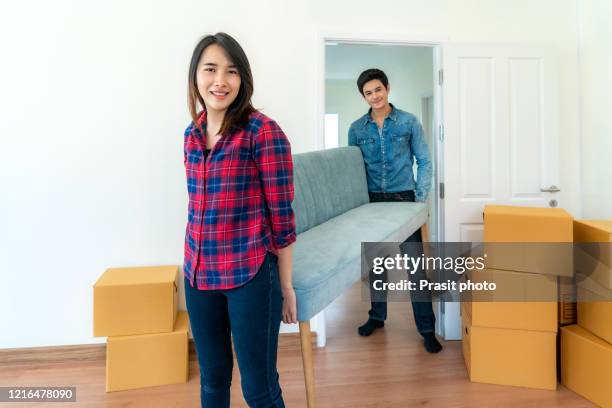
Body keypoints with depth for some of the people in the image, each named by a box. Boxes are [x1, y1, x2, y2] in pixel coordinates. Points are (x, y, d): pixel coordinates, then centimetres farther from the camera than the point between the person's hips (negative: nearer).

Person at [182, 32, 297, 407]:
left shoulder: (264, 131, -11)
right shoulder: (192, 134, 7)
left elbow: (282, 214, -10)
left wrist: (286, 285, -6)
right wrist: (196, 264, 14)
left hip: (251, 274, -5)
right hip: (199, 275, 6)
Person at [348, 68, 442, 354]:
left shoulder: (409, 122, 0)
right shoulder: (357, 128, 5)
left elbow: (424, 162, 1)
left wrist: (421, 198, -7)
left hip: (403, 199, -2)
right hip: (372, 201, 3)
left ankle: (427, 329, 7)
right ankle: (377, 316, 29)